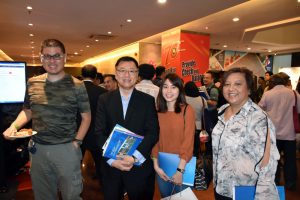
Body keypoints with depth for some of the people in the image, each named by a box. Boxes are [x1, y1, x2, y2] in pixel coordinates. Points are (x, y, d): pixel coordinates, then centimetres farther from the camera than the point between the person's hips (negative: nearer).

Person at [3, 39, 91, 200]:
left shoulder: (76, 86, -9)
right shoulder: (32, 83, 3)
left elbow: (86, 117, -3)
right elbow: (27, 111, 15)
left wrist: (76, 142, -11)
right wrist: (14, 126, -3)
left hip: (66, 148, -3)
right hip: (38, 148, 4)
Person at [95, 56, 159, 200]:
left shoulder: (148, 101, -1)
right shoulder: (104, 99, 1)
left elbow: (153, 133, -7)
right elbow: (99, 133, -3)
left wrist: (135, 157, -16)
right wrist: (112, 160, -13)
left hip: (139, 166, -1)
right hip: (111, 166, 1)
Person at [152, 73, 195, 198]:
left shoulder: (187, 110, -13)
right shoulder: (157, 111, -1)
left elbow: (188, 140, -14)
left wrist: (180, 170, -15)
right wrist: (156, 165, -6)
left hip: (182, 164, -3)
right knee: (164, 196, 22)